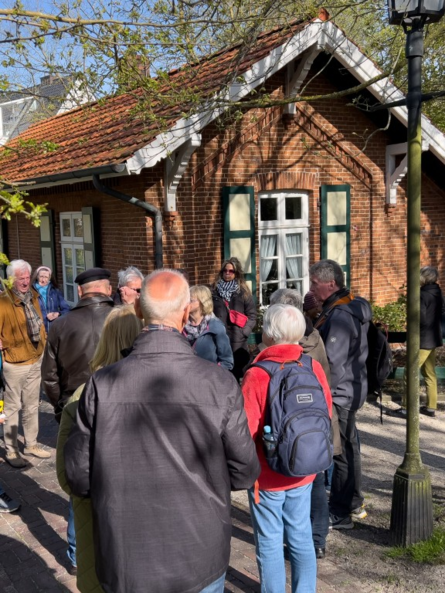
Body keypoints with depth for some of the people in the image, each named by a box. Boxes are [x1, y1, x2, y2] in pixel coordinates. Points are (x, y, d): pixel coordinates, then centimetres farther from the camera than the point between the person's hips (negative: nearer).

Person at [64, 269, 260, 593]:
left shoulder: (102, 385, -17)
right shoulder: (219, 383, -18)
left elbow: (78, 477, -8)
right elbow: (244, 473, -9)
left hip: (125, 564, 1)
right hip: (200, 559, 0)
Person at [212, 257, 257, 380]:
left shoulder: (243, 291, 6)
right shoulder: (215, 291, 10)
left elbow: (252, 314, 3)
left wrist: (245, 331, -9)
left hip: (238, 340, -1)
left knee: (238, 372, 3)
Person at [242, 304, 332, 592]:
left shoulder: (256, 376, -22)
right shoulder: (314, 367, -8)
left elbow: (246, 431, -19)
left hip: (267, 474, -4)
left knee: (270, 542, 11)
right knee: (301, 537, 18)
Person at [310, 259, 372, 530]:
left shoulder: (339, 316, -23)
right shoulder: (352, 306, 9)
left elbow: (332, 363, -25)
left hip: (339, 394, -10)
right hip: (352, 390, 10)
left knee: (338, 452, 1)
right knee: (349, 447, 20)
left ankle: (340, 513, 14)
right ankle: (354, 504, 35)